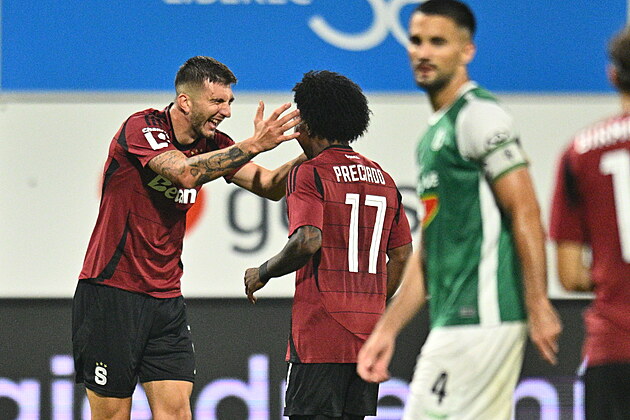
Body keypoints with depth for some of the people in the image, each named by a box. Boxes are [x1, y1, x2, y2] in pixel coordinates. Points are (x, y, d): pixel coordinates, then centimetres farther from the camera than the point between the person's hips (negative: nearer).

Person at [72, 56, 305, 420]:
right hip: (112, 293, -6)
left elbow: (269, 186, 1)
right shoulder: (142, 128, -12)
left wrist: (306, 159, -19)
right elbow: (184, 172, -29)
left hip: (166, 298, 6)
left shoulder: (213, 144, 8)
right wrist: (253, 145, -31)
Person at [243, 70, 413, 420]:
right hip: (369, 333, 7)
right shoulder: (383, 179, 15)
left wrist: (262, 273, -5)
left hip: (320, 335, -7)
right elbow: (402, 256, 16)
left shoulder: (309, 174, -6)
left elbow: (307, 242, -20)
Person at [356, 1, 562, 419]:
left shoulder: (479, 115, -7)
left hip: (482, 318, -9)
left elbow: (525, 213, -14)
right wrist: (387, 329, 21)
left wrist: (539, 306, -20)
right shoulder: (433, 135, 22)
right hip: (454, 320, 9)